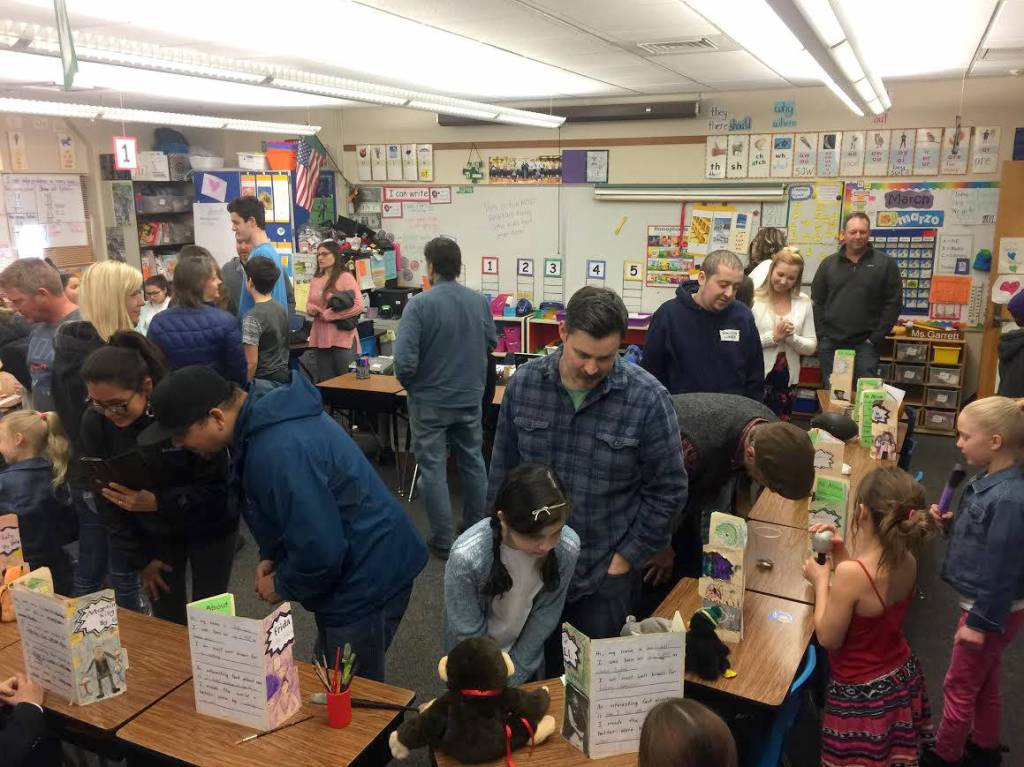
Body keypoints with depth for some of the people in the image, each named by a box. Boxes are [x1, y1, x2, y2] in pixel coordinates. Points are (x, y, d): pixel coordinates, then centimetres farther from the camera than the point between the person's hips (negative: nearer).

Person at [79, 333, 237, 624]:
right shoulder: (94, 422, -16)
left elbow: (217, 487, -21)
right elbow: (106, 497, -6)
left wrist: (158, 502, -35)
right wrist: (138, 558, -4)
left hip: (208, 528, -3)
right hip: (153, 534, 3)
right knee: (167, 623, 13)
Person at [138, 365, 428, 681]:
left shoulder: (278, 452, -32)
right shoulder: (264, 410, 1)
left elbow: (320, 550, -27)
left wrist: (282, 586, -8)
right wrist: (272, 557, 6)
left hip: (367, 578, -10)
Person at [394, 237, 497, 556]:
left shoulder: (419, 304, -19)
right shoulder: (479, 301, -3)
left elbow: (405, 361, -24)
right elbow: (492, 344, 10)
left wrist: (410, 385, -4)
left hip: (431, 402, -5)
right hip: (471, 398, 5)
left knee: (433, 469, 7)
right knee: (473, 462, 18)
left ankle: (443, 540, 13)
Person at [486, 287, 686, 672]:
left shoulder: (647, 398, -17)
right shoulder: (524, 383, -8)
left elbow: (668, 489, -8)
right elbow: (502, 470, 3)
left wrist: (626, 559, -7)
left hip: (604, 576, -2)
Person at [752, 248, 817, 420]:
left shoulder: (803, 302, 3)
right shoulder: (754, 299, -10)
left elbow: (811, 347, 3)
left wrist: (792, 337, -15)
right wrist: (773, 337, -20)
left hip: (787, 380, 4)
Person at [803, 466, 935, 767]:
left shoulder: (852, 573, -34)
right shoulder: (907, 561, -11)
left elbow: (829, 638, -20)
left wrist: (821, 580, -11)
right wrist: (842, 553, 0)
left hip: (863, 695, -6)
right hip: (903, 678, 7)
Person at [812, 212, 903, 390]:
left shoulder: (885, 264, 2)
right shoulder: (828, 263, 9)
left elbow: (893, 303, -1)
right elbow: (817, 301, 9)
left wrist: (876, 338, -7)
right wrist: (821, 334, -1)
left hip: (865, 344, -2)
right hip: (830, 343, 2)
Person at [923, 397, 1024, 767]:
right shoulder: (990, 480, -3)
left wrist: (981, 621, -20)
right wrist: (952, 522, -4)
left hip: (992, 611, -9)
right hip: (987, 605, 9)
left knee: (959, 686, 11)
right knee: (983, 681, 26)